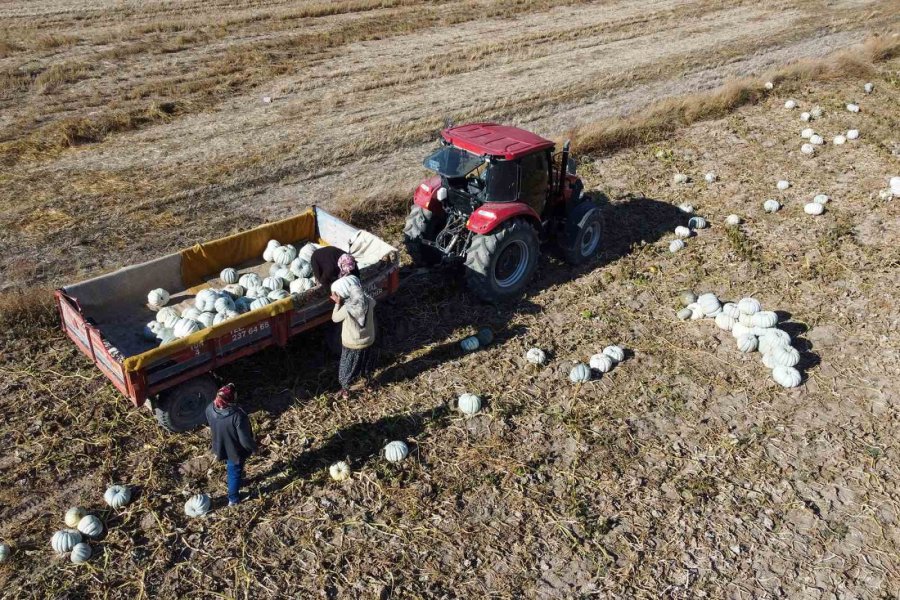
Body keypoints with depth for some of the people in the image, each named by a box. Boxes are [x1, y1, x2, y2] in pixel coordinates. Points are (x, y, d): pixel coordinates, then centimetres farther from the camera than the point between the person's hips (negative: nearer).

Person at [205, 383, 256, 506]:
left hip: (220, 447, 5)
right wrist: (254, 446, -8)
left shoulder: (210, 408, -23)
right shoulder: (238, 416, -41)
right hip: (235, 450, -5)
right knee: (235, 473, 23)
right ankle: (233, 499, 45)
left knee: (231, 467, 37)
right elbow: (245, 440, -30)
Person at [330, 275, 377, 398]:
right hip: (368, 341, 4)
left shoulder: (347, 309, -33)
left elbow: (335, 318, -13)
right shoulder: (369, 301, -22)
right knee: (366, 364, 31)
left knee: (347, 368, 22)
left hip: (351, 345, -4)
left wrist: (338, 303, -10)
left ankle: (345, 390, 40)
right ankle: (367, 381, 54)